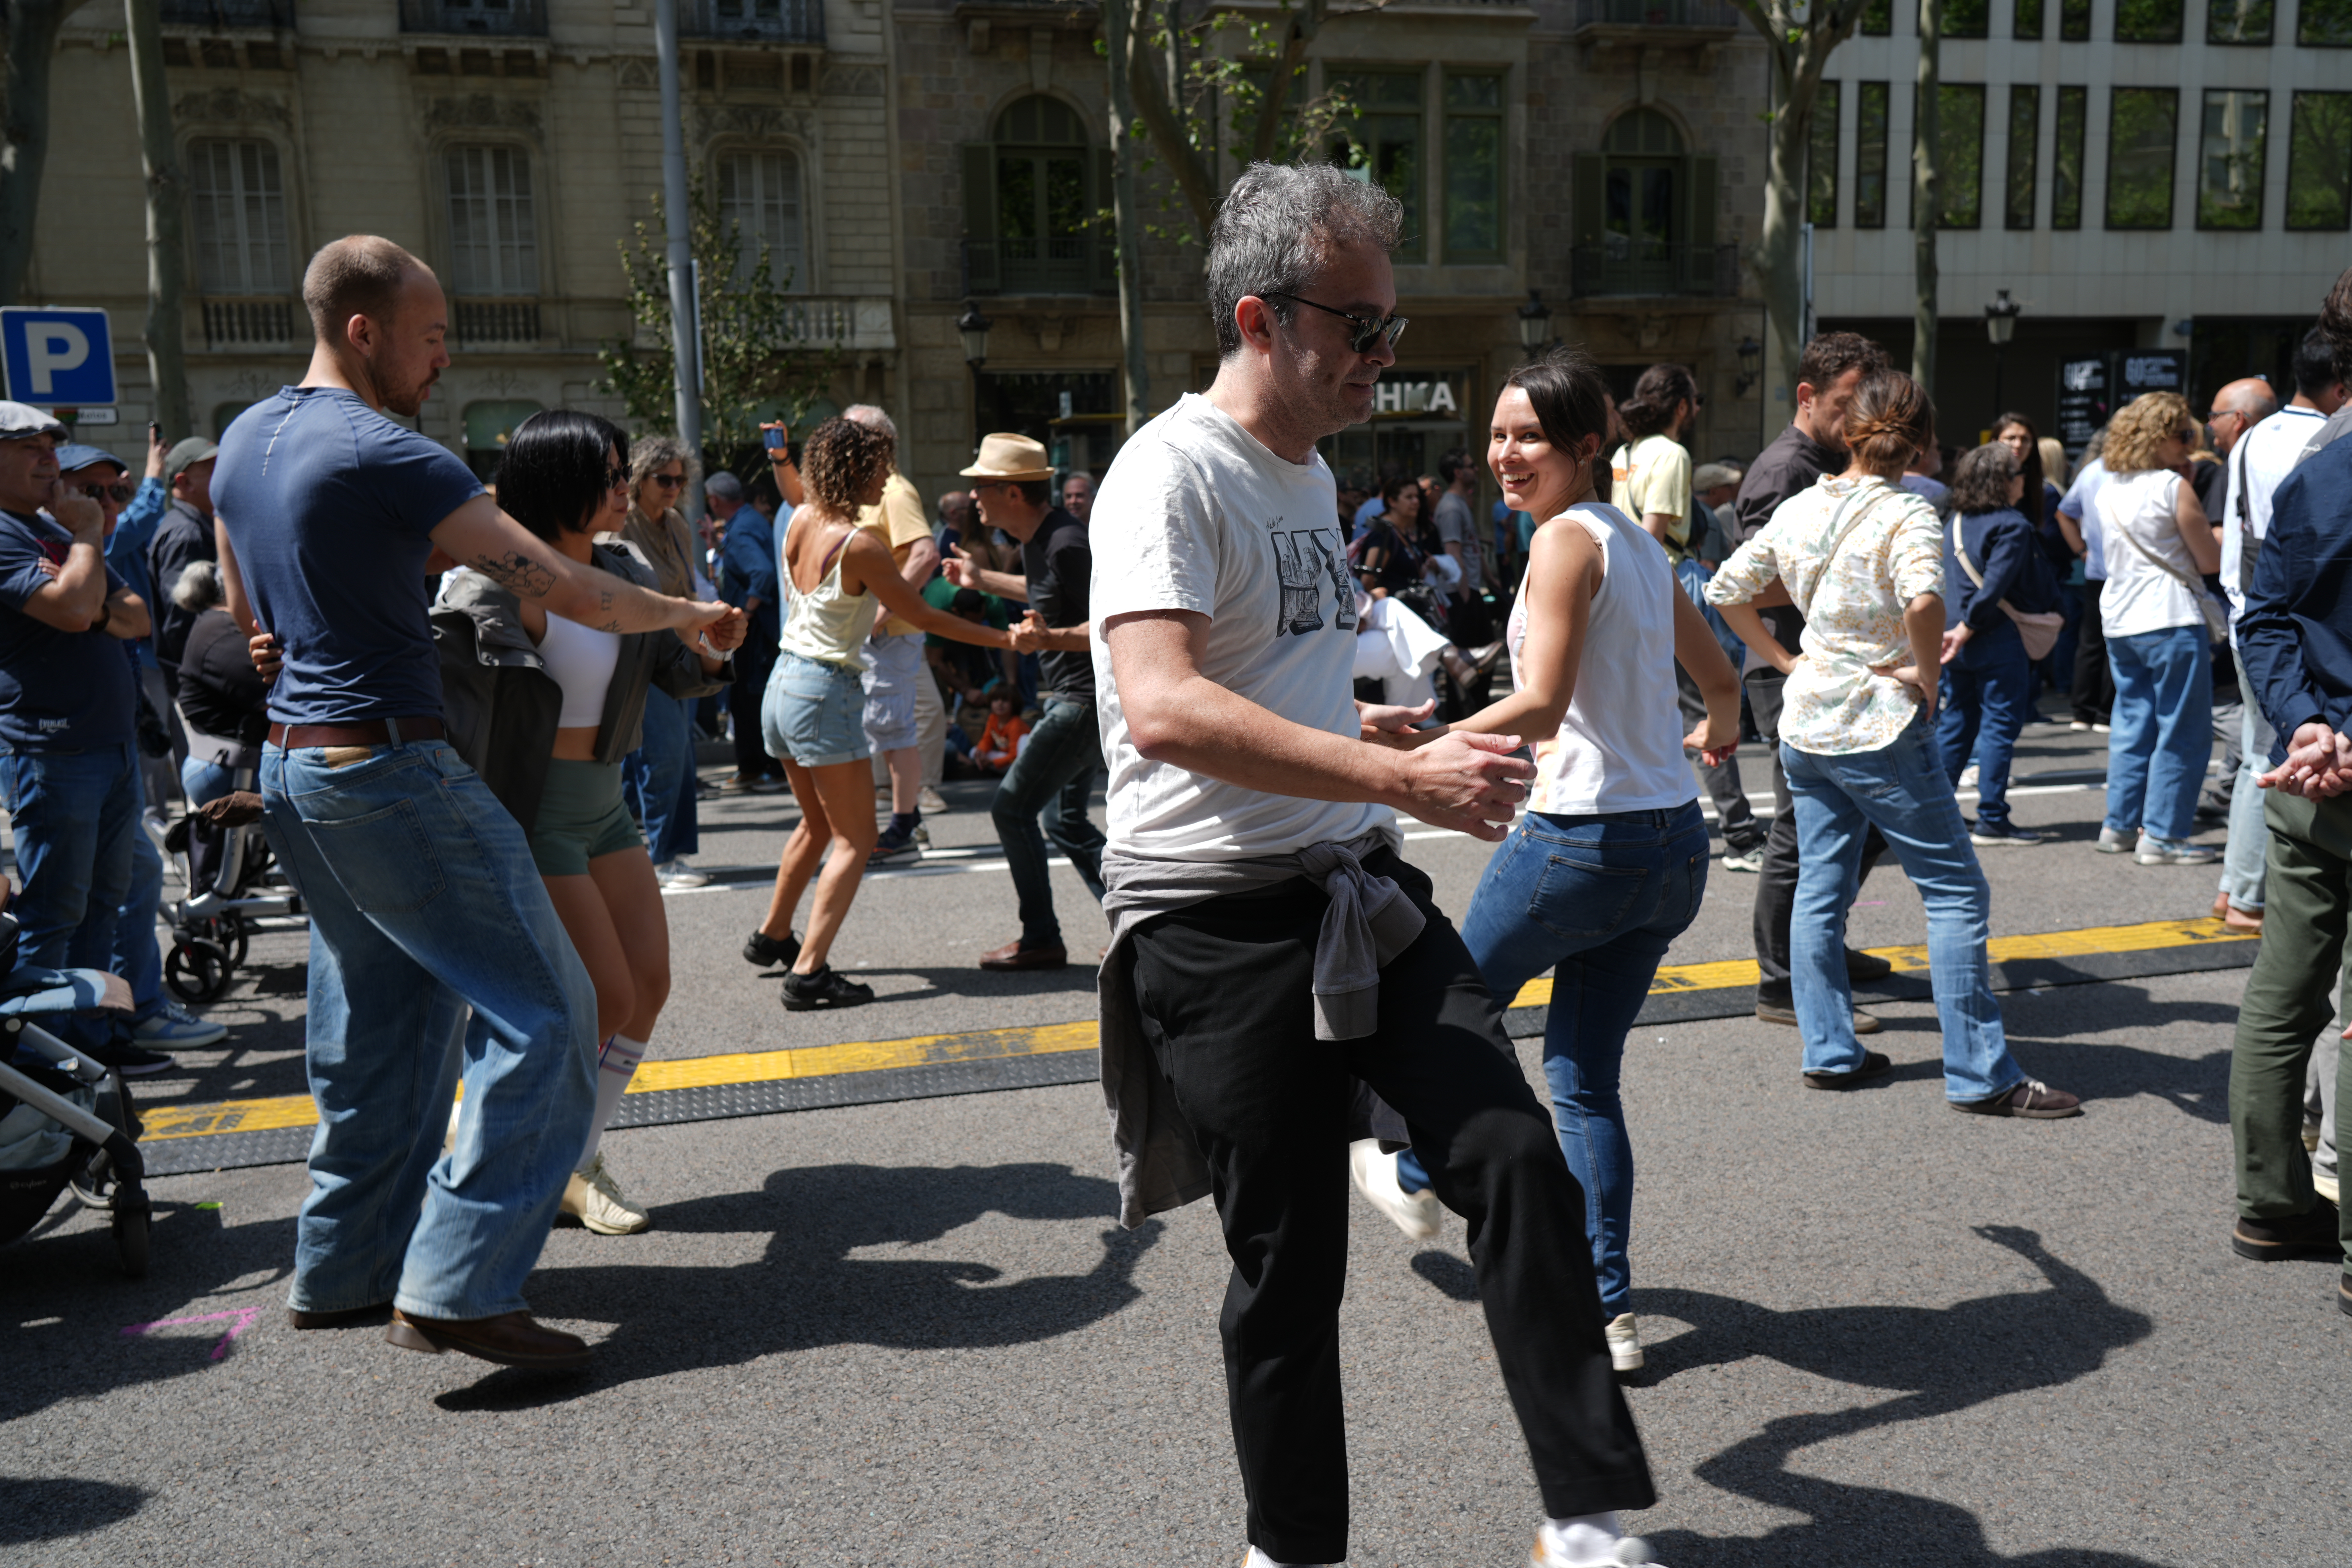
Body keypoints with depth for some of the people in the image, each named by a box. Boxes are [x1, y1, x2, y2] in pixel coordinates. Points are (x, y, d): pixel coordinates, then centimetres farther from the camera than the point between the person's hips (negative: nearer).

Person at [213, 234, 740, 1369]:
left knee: (380, 1021, 18)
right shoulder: (386, 457, -16)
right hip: (388, 770, -10)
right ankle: (457, 1288, -10)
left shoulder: (244, 439, 12)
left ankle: (342, 1270, 25)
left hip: (290, 764, 10)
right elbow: (566, 591, -16)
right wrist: (690, 615, -1)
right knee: (540, 1014, -6)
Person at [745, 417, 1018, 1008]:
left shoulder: (801, 522, 3)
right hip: (826, 693, -9)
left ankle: (773, 936, 40)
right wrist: (1001, 638, -4)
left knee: (818, 825, 26)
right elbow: (921, 616, -11)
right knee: (855, 840, -3)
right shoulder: (860, 546, -18)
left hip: (784, 683, 9)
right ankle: (809, 972, -10)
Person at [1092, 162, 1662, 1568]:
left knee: (1519, 1160, -7)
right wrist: (1406, 781, -30)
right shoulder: (1172, 474, -13)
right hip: (1221, 926, -7)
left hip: (1361, 894, 7)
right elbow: (1164, 709, -30)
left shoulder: (1312, 474, 16)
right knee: (1290, 1269, 5)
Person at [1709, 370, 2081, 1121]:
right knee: (1957, 893, 2)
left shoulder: (1798, 509, 6)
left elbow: (1727, 590, 10)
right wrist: (1927, 677, -15)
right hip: (1883, 725, -6)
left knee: (1820, 890, 13)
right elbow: (1922, 600, -31)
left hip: (1806, 722, 6)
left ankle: (1830, 1052, 19)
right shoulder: (1907, 513, -13)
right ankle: (1981, 1074, 4)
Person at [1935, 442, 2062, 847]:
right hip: (1998, 642, -7)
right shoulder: (2012, 525, -11)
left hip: (1958, 641, 8)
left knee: (1956, 723, 14)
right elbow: (1994, 588, -19)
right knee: (2000, 725, -2)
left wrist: (1957, 629, 16)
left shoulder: (1955, 522, 11)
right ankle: (1991, 821, -1)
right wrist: (1966, 629, -16)